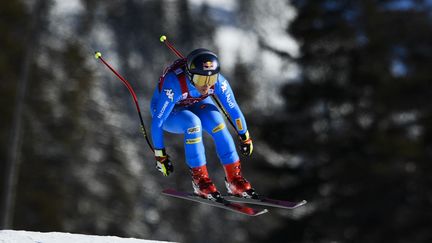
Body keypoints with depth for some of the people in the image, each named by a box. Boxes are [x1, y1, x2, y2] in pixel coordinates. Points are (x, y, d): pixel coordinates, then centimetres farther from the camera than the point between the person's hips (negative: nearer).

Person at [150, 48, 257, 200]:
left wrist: (245, 137, -1)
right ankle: (199, 179, -23)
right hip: (168, 112, -3)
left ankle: (234, 178, -18)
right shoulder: (174, 84, -39)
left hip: (196, 105, 4)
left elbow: (233, 109, -12)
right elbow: (157, 121, -34)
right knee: (192, 123, -35)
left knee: (216, 121, -27)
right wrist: (160, 154, -29)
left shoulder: (218, 82, -27)